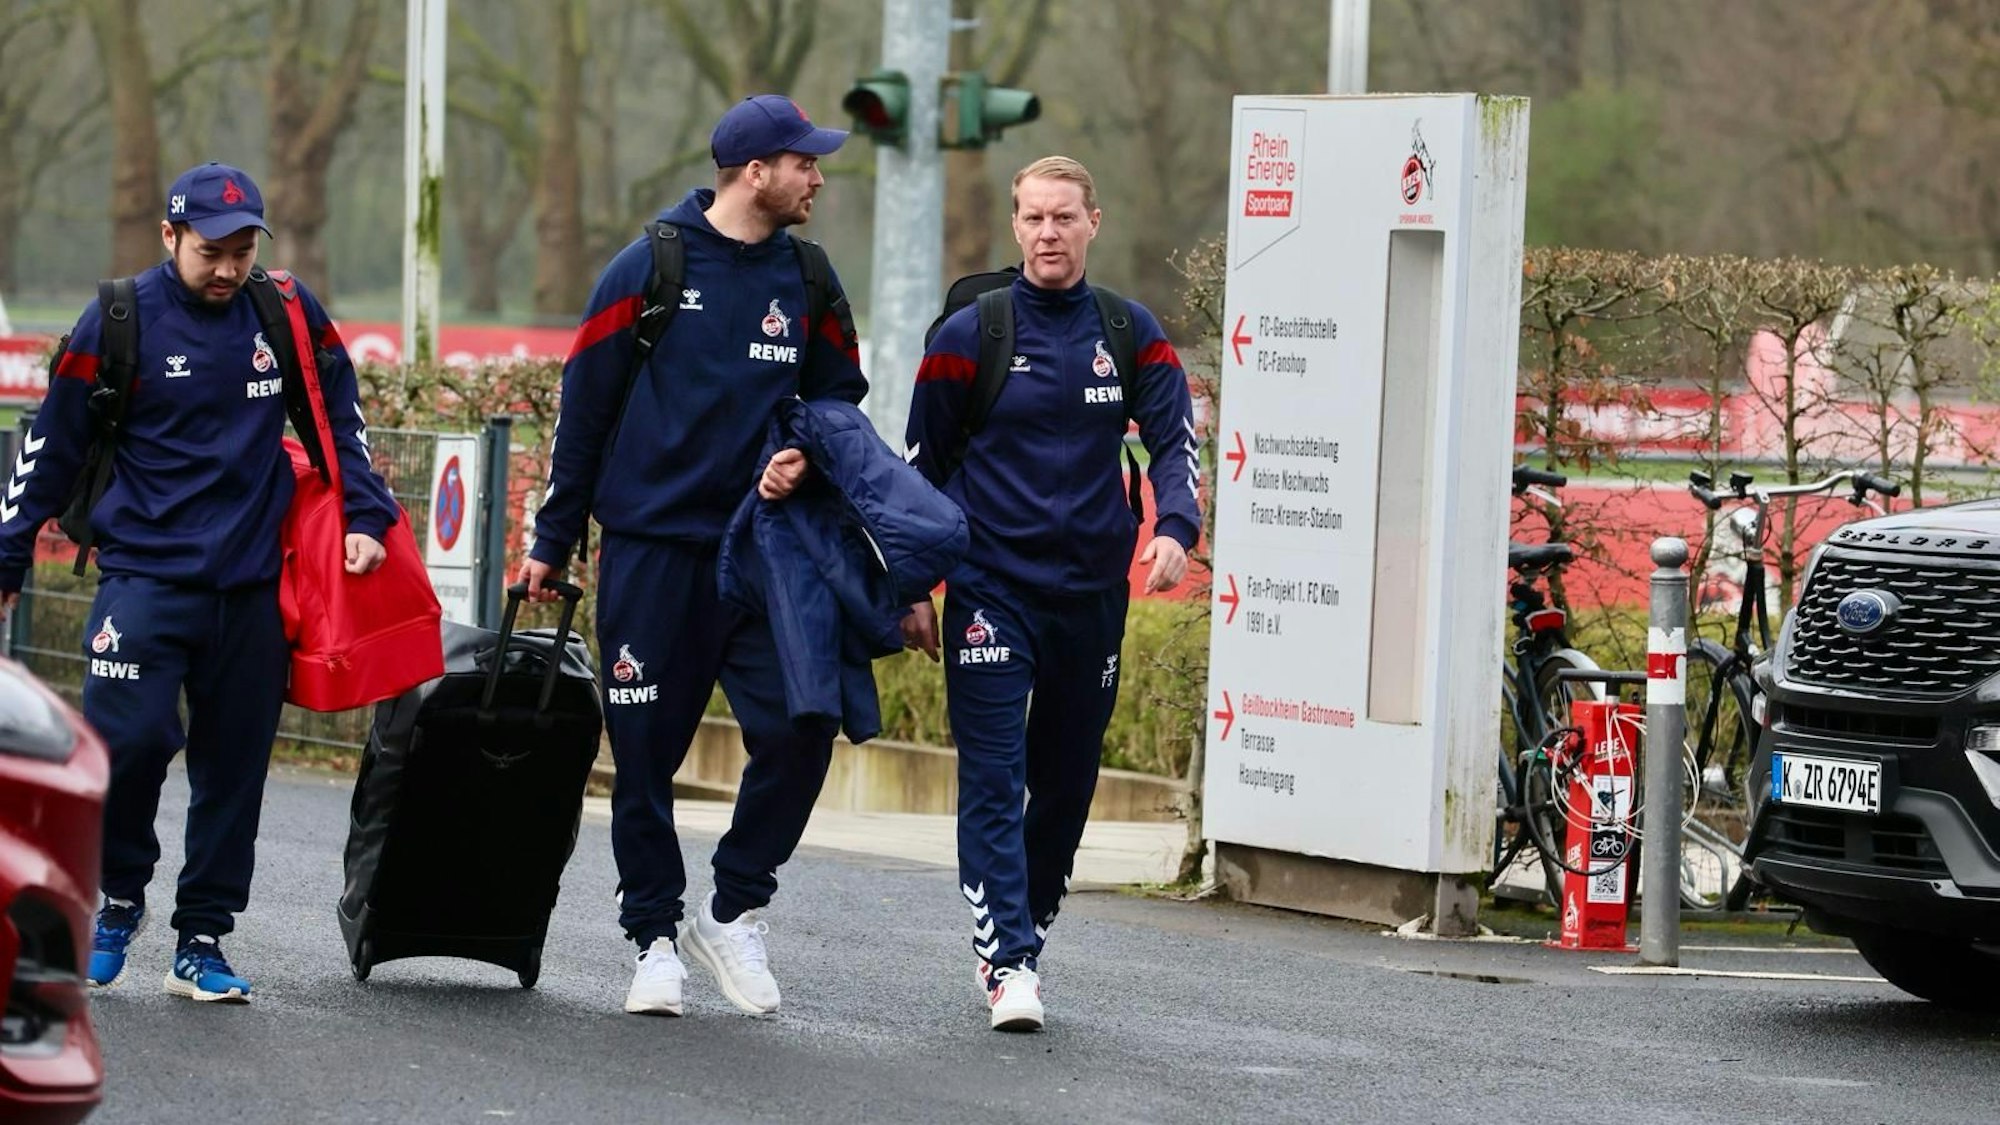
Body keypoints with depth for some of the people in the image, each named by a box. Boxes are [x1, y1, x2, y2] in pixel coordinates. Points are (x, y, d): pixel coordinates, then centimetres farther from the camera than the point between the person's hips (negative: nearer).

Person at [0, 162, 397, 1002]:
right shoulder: (122, 321, -4)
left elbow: (341, 419, 18)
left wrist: (365, 516, 7)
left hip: (254, 584, 3)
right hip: (145, 575, -3)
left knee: (233, 766, 4)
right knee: (125, 739, -17)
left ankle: (202, 942, 13)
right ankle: (120, 896, 8)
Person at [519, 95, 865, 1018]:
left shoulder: (806, 281, 6)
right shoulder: (651, 268, -4)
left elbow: (838, 396, 18)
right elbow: (584, 405, 2)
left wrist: (804, 455, -5)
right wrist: (553, 543, 4)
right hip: (651, 550, -3)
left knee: (799, 727, -10)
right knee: (646, 751, 2)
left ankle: (733, 913, 8)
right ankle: (655, 938, 16)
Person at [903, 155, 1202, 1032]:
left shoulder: (1132, 335, 6)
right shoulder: (968, 336, 1)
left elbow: (1174, 438, 2)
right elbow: (920, 466, 6)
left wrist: (1174, 529, -18)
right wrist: (912, 588, 3)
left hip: (1092, 595, 3)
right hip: (991, 589, -3)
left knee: (1067, 785, 9)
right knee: (994, 782, -12)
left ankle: (1024, 931, 25)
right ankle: (1007, 962, -16)